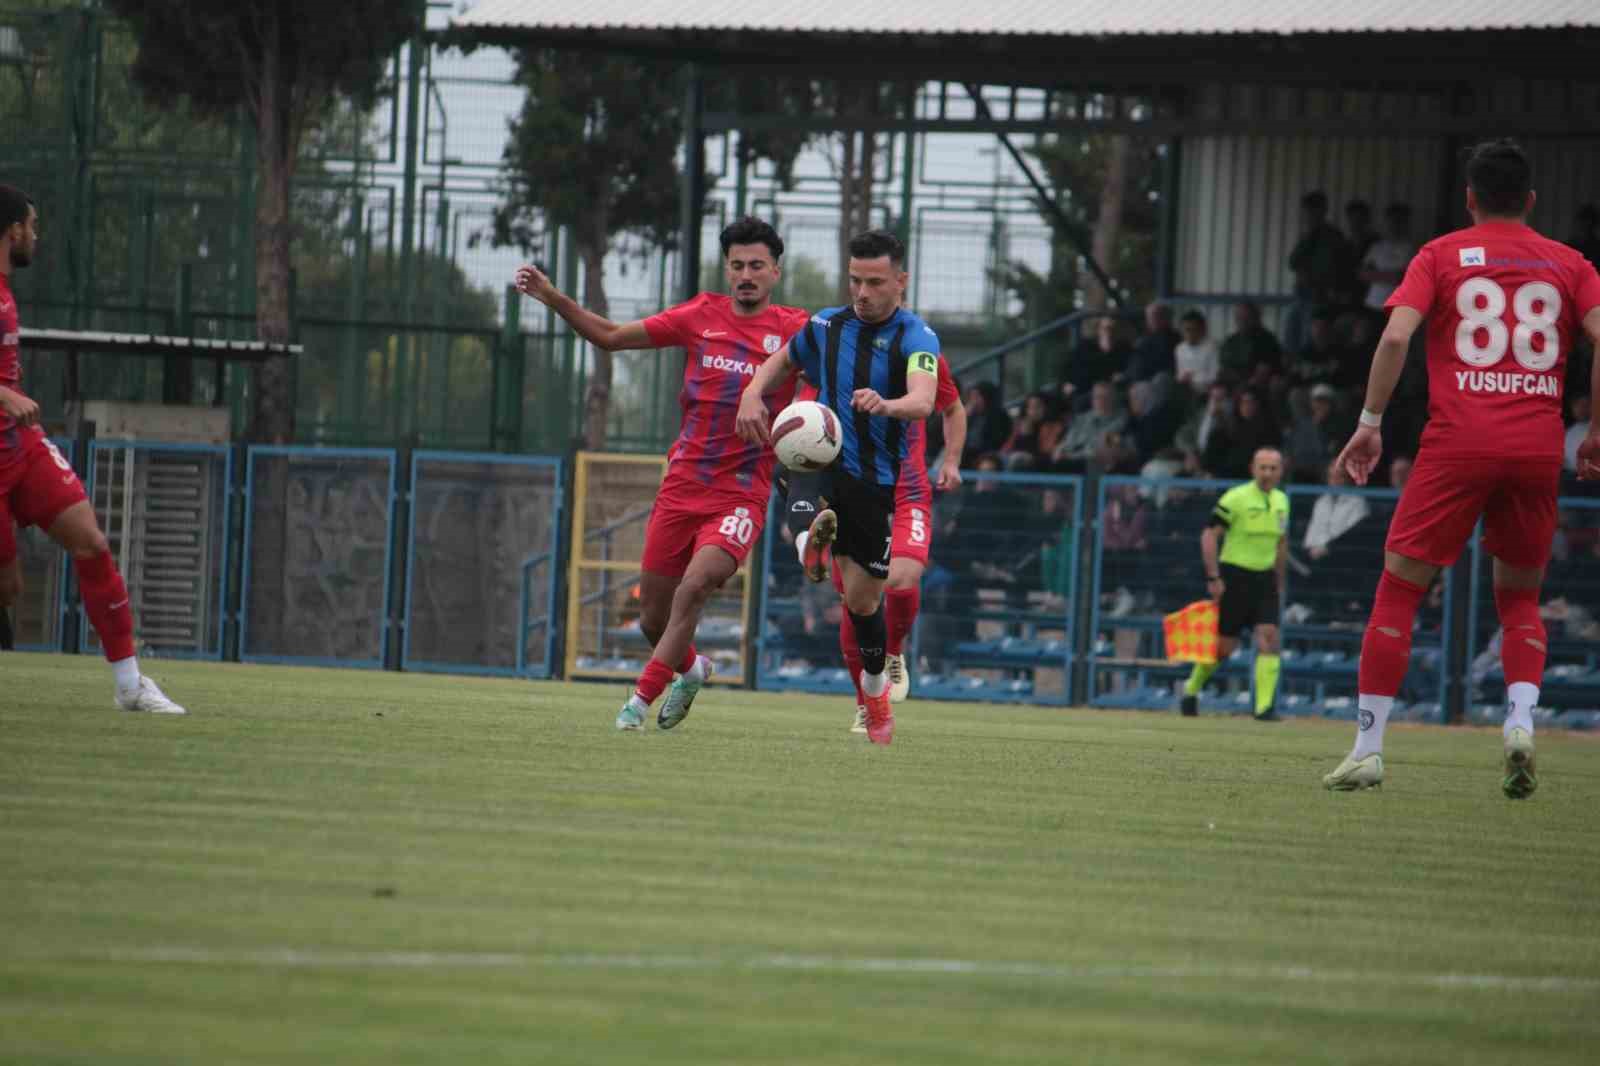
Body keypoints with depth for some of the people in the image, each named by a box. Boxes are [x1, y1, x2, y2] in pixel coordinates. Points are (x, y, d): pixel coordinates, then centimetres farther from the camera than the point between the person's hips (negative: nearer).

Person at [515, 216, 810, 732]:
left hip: (742, 492, -3)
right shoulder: (701, 316, 6)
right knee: (653, 617, 7)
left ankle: (641, 699, -15)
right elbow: (611, 336, 13)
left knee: (696, 584, -26)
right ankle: (691, 669, 40)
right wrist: (553, 298, 4)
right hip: (683, 483, 3)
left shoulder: (794, 330, -2)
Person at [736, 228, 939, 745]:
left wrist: (884, 405, -53)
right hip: (824, 463, 2)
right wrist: (752, 393, 2)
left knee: (863, 597, 7)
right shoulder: (827, 326, 3)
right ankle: (811, 540, -67)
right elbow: (782, 361, 24)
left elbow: (923, 401, -30)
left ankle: (875, 691, 30)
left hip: (878, 482, -2)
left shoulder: (916, 337, -11)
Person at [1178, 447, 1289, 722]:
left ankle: (1264, 706, -12)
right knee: (1224, 644, 1)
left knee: (1269, 638, -11)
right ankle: (1191, 689, 26)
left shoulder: (1281, 501, 9)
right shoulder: (1236, 498, -11)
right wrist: (1213, 578, -17)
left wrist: (1278, 582, 20)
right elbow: (1209, 535, -12)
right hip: (1234, 576, -5)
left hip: (1264, 578, 5)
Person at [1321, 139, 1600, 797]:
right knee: (1519, 598, 17)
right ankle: (1521, 721, -8)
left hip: (1458, 445, -2)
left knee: (1399, 589, 6)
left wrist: (1370, 422, -1)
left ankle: (1368, 748, 1)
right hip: (1539, 447, 2)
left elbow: (1397, 335, -6)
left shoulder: (1441, 256, 7)